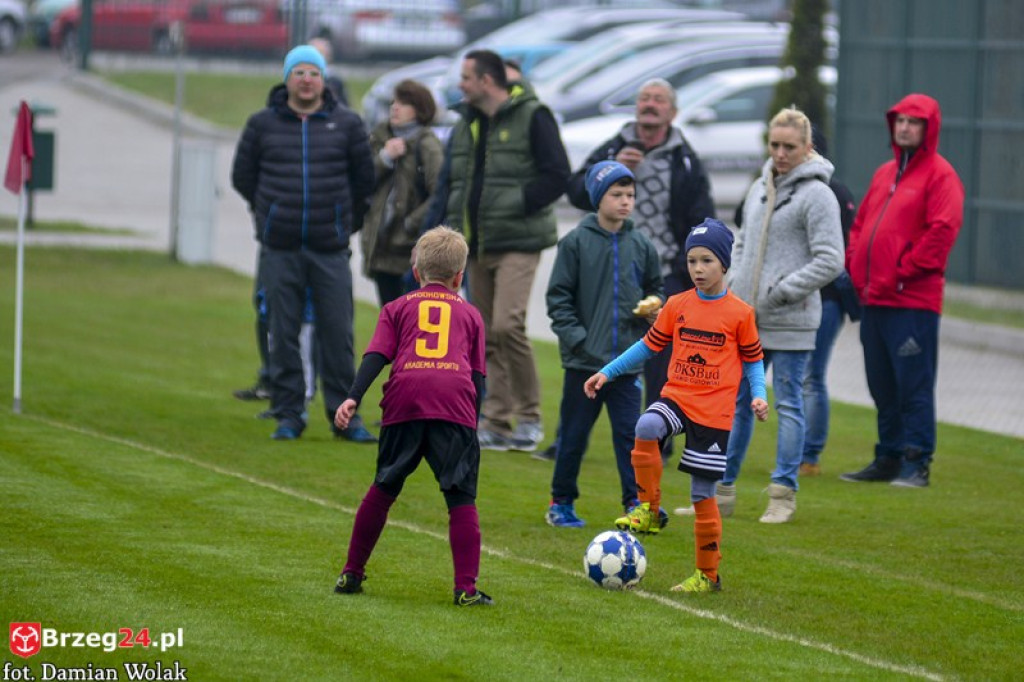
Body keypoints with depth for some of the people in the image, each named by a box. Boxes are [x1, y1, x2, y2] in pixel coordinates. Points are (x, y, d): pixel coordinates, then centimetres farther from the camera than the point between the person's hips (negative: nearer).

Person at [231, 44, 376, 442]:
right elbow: (242, 177, 15)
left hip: (330, 248, 0)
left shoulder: (346, 125, 5)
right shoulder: (262, 125, 5)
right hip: (279, 248, 0)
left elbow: (364, 179, 14)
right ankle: (288, 415, 8)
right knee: (283, 334, 2)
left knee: (338, 334, -1)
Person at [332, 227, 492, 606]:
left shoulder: (398, 308, 24)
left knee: (384, 488, 15)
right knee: (461, 497, 1)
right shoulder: (469, 314, 27)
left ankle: (352, 574, 21)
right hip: (455, 403, -1)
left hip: (405, 397, 1)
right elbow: (478, 375, 20)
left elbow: (376, 355, 9)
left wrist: (353, 398, 0)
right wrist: (474, 423, 22)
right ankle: (466, 589, -6)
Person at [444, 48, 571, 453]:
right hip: (477, 246, 7)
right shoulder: (466, 125, 16)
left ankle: (529, 416, -6)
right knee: (487, 333, 6)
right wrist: (454, 227, 8)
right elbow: (453, 181, 23)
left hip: (517, 243, -7)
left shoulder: (532, 117, -6)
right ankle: (497, 421, 10)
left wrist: (518, 204, -17)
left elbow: (557, 175, -11)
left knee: (507, 325, -19)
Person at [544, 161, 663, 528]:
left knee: (629, 432, -1)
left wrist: (654, 304, -4)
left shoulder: (641, 247, 5)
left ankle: (636, 502, 2)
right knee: (574, 434, 7)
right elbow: (558, 296, -3)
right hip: (584, 361, -2)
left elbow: (655, 288, 18)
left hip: (626, 359, 2)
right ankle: (562, 502, 18)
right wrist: (575, 337, -11)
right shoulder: (576, 243, -4)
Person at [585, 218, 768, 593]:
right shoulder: (677, 306, 6)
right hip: (676, 396, 3)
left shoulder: (739, 313, -3)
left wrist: (758, 394, -10)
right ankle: (649, 510, -18)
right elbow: (650, 345, 16)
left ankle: (708, 574, 13)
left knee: (703, 493, -1)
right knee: (647, 426, -33)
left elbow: (753, 360, 7)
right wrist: (607, 372, 13)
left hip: (714, 410, -3)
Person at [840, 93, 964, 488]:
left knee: (914, 384, -7)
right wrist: (856, 268, 7)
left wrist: (903, 273, -15)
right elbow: (861, 224, 23)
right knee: (882, 385, 11)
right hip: (874, 299, 8)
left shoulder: (939, 175, -5)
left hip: (913, 301, -8)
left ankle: (916, 463, -6)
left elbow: (942, 231, -15)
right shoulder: (885, 174, 20)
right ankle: (888, 459, 18)